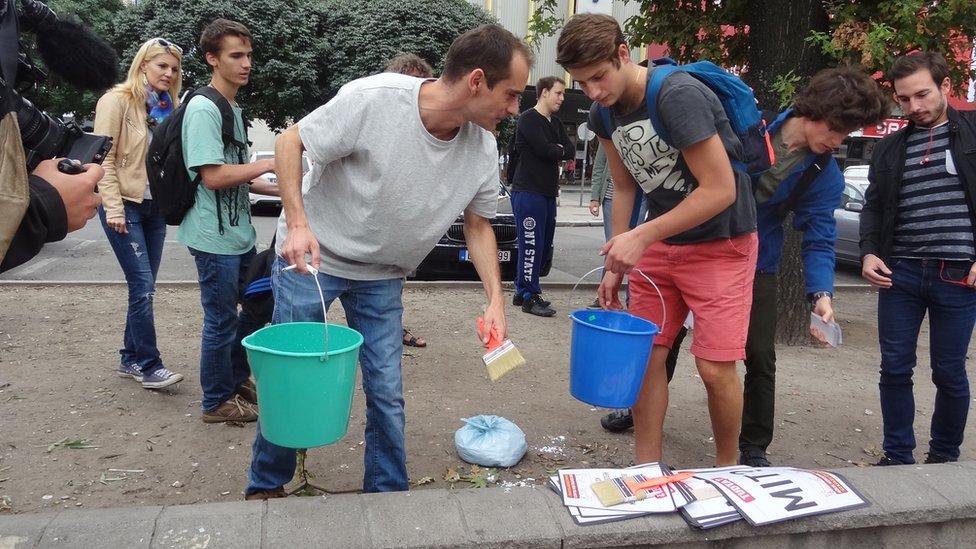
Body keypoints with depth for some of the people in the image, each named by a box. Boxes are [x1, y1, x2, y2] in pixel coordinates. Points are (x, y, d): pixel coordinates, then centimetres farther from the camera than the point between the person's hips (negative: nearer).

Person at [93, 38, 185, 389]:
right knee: (143, 286, -10)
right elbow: (104, 157, -11)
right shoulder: (117, 101, -6)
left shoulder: (169, 107, 12)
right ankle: (149, 366, -3)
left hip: (155, 207, 6)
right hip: (125, 206, -6)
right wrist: (114, 207, -17)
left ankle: (130, 358, 20)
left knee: (143, 287, 10)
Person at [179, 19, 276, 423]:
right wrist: (270, 164, -19)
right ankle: (216, 401, 18)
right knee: (221, 322, 3)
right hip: (215, 238, -9)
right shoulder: (202, 108, -16)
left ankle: (238, 381, 36)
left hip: (240, 233, 9)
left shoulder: (234, 108, 15)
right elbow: (213, 177, -23)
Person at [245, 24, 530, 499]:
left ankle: (387, 494, 26)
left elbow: (478, 225, 2)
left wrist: (495, 301, -8)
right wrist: (298, 223, -27)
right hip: (312, 255, -3)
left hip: (383, 276, 4)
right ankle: (266, 486, 29)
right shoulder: (372, 99, -28)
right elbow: (290, 141, -16)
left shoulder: (482, 149, -12)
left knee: (388, 393, 4)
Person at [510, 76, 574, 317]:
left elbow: (571, 151, 8)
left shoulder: (555, 123, 19)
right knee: (531, 245, -7)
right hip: (528, 192, -9)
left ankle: (522, 292, 21)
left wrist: (553, 151, -8)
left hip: (549, 193, 9)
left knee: (544, 247, 11)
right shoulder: (528, 119, -7)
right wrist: (561, 151, 1)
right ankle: (529, 297, 0)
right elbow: (543, 149, -18)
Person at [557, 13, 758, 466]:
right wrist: (616, 266, 7)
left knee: (715, 369, -6)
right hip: (660, 242, 7)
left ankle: (726, 470, 19)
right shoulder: (604, 114, 0)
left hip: (721, 242, -7)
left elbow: (720, 190, -24)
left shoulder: (678, 96, -23)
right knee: (646, 355, 4)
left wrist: (642, 236, -24)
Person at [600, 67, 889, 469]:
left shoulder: (825, 175, -10)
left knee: (760, 357, -1)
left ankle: (754, 449, 18)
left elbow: (819, 239, -13)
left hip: (755, 267, 0)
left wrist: (821, 293, -26)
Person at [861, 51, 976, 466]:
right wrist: (869, 252, 0)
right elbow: (874, 207, 17)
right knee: (895, 368, 4)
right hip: (900, 272, 3)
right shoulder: (889, 148, 14)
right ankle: (897, 457, 18)